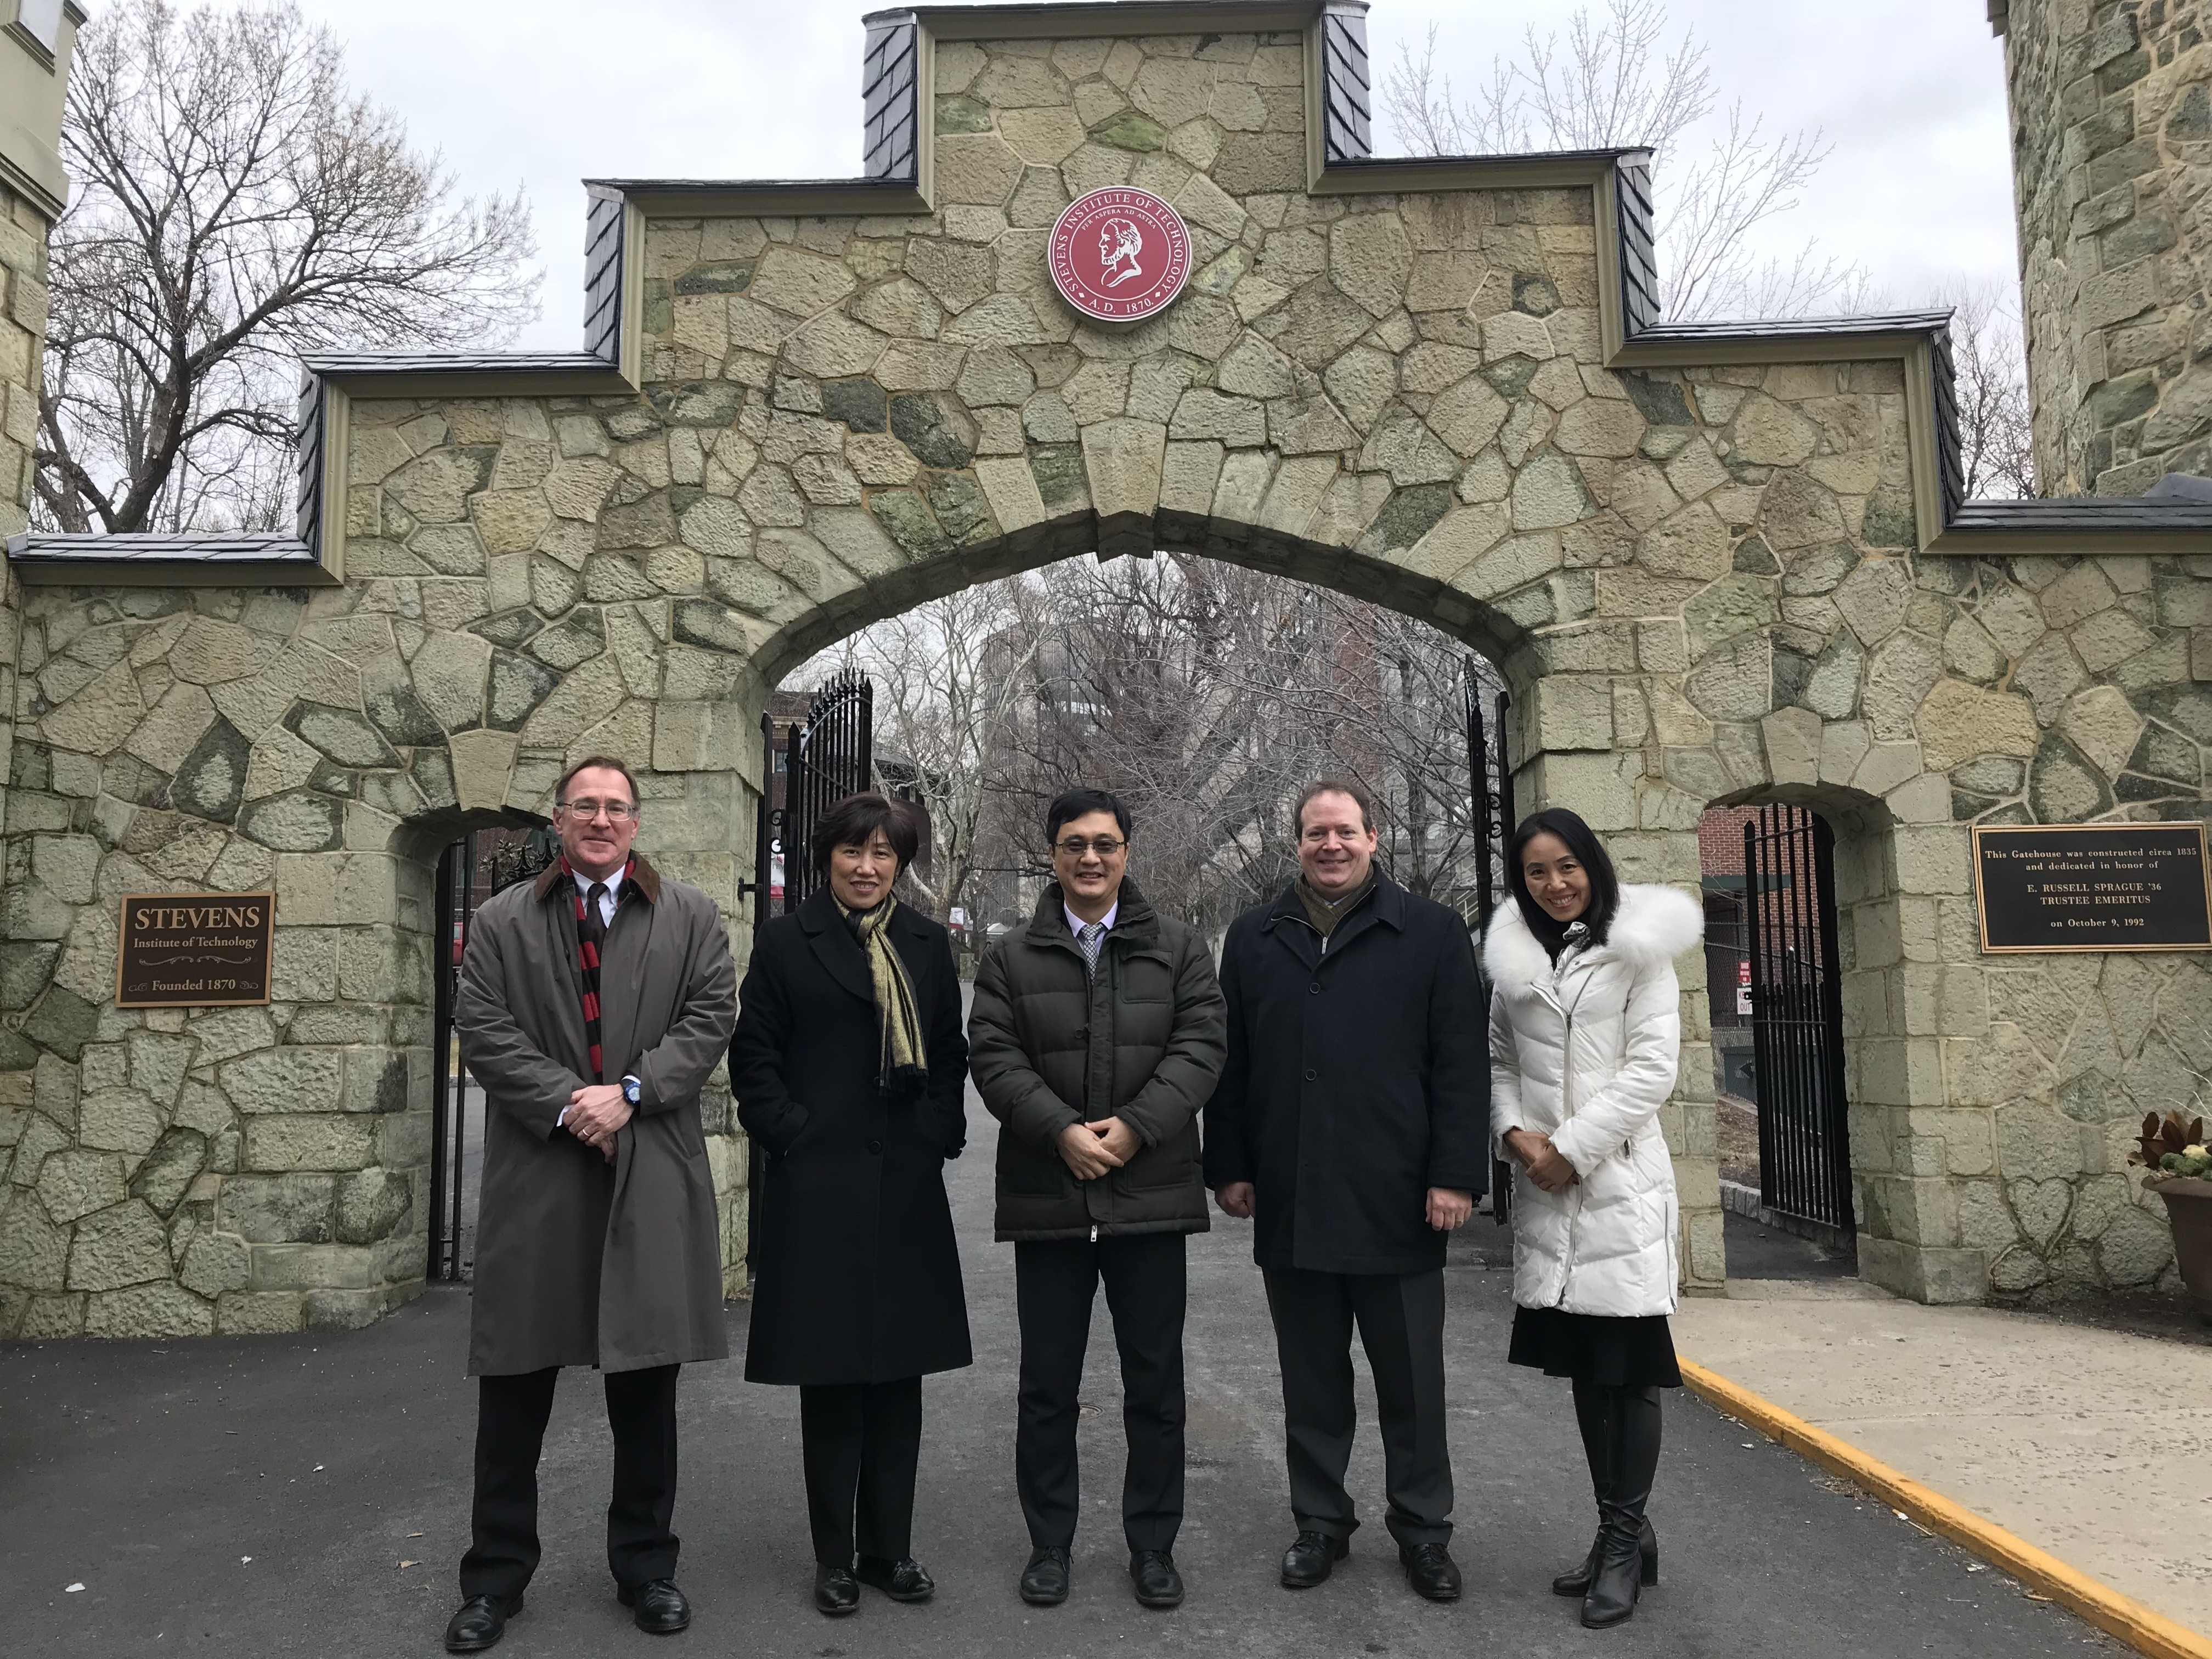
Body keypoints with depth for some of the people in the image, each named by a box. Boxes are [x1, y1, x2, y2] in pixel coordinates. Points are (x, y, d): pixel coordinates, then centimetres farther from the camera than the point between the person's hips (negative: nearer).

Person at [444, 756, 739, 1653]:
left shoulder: (691, 916, 7)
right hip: (535, 1174, 0)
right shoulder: (502, 920, 7)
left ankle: (646, 1565, 25)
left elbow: (710, 1017, -1)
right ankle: (496, 1575, 24)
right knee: (514, 1380, 9)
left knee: (646, 1382, 10)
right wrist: (566, 1103, -14)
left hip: (653, 1176, 0)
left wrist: (630, 1091, -13)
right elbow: (482, 1030, -2)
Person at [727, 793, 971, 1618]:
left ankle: (888, 1546, 23)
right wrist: (792, 1133, -9)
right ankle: (835, 1555, 19)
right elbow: (754, 1056, 0)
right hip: (818, 1187, -3)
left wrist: (943, 1133, 3)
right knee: (829, 1376, 5)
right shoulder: (786, 941, 1)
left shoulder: (928, 944, 9)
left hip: (907, 1186, 3)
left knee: (897, 1373, 9)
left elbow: (951, 1053, 13)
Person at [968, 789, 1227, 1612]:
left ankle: (1153, 1545, 25)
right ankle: (1048, 1543, 26)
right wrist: (1061, 1131, -16)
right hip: (1046, 1199, 0)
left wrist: (1135, 1126, -16)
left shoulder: (1179, 948, 5)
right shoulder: (1011, 958, 6)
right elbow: (994, 1057, -3)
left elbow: (1199, 1045, -4)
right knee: (1048, 1385, 11)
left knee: (1156, 1382, 9)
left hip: (1151, 1195, 0)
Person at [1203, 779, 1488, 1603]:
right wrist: (1229, 1167, 5)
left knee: (1412, 1382, 9)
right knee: (1312, 1382, 13)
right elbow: (1230, 1064, 10)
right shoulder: (1254, 938, 10)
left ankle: (1423, 1531, 25)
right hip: (1289, 1205, 3)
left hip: (1397, 1204, -2)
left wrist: (1455, 1174, -8)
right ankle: (1320, 1522, 28)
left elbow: (1460, 1064, -2)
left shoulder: (1432, 933, 1)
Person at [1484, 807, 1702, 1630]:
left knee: (1628, 1367, 0)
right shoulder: (1512, 962, 9)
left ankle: (1626, 1538, 12)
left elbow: (1653, 1068, -9)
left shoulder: (1637, 950, -3)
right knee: (1583, 1366, 11)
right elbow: (1499, 1060, 11)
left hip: (1619, 1180, -4)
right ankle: (1617, 1531, 23)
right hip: (1545, 1190, 4)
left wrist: (1573, 1148, -12)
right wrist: (1516, 1134, -7)